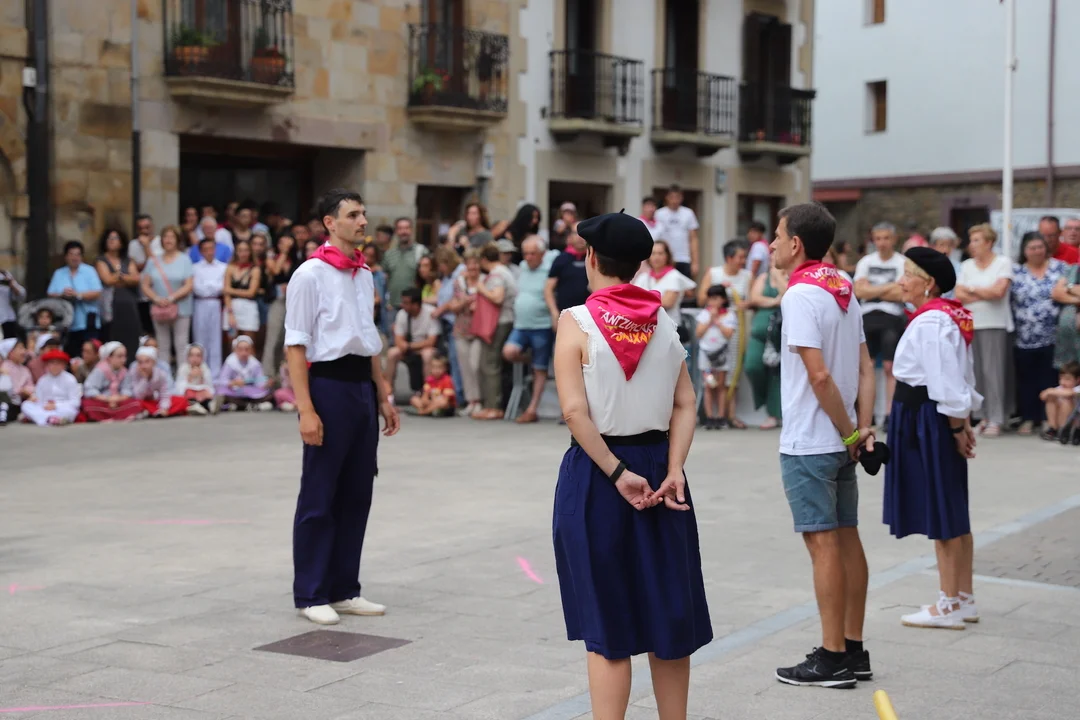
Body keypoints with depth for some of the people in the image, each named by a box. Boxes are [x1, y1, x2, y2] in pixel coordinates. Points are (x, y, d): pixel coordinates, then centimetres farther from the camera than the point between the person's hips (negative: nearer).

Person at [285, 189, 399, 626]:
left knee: (357, 494, 11)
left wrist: (383, 396, 18)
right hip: (328, 385, -7)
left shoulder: (365, 276, 12)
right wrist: (306, 409, -19)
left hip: (362, 386, 7)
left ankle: (343, 589, 22)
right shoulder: (311, 274, -10)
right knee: (319, 498, 1)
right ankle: (310, 595, 11)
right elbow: (295, 347, -13)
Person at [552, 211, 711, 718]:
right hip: (656, 465, 4)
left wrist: (617, 474, -14)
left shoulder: (577, 322, -9)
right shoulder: (663, 323, 5)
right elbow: (685, 404, -1)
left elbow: (575, 412, -17)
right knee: (668, 613, 14)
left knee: (607, 623, 3)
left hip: (597, 471, -4)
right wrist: (673, 470, -7)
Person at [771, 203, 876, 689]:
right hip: (841, 441, 8)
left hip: (809, 443, -8)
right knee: (847, 538, 11)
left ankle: (832, 659, 2)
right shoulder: (844, 291, 11)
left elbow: (819, 375, -21)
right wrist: (862, 428, 1)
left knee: (823, 543, -4)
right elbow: (866, 369, 8)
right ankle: (853, 650, 18)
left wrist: (847, 433, -13)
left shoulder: (800, 294, -15)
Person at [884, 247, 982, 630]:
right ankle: (964, 598, 22)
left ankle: (950, 605, 7)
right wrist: (963, 423, 14)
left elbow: (947, 382, -20)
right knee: (952, 513, 14)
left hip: (927, 421, -10)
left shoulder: (929, 323, -19)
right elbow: (961, 378, 14)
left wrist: (957, 428, -13)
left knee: (940, 514, -2)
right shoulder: (951, 316, 12)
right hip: (932, 420, 10)